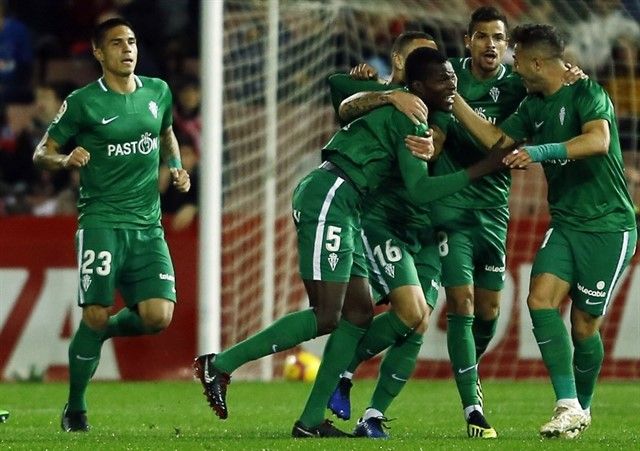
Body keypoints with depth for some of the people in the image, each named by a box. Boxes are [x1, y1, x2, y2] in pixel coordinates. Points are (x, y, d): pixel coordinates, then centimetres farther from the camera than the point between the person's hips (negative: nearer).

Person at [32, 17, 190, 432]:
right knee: (95, 315, -11)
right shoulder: (83, 103, -3)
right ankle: (75, 409, 7)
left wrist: (176, 168, 12)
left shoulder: (158, 92, 10)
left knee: (157, 316, -11)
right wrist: (65, 160, -18)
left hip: (148, 226, 4)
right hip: (102, 221, -4)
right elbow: (42, 152, 3)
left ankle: (102, 331, 23)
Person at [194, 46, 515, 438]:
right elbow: (419, 190, -16)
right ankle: (220, 364, -9)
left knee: (358, 313, 6)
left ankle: (312, 420, 5)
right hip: (328, 198, -11)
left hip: (344, 208, 11)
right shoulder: (409, 117, -11)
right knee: (326, 317, -13)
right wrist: (481, 169, -17)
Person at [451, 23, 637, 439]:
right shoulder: (534, 106, 11)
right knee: (541, 297, -15)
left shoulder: (587, 93, -14)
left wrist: (543, 152, -37)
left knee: (585, 324, -3)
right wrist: (453, 100, 15)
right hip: (566, 223, 7)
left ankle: (583, 407, 21)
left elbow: (599, 140, -30)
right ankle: (568, 405, -15)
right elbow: (497, 139, 20)